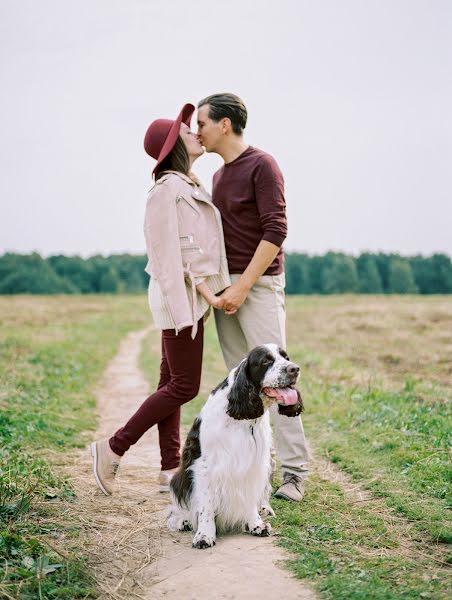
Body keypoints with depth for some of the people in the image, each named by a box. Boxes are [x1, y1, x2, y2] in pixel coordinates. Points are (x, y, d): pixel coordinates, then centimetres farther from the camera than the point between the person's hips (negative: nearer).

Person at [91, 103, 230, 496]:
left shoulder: (191, 187, 16)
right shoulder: (166, 189, -14)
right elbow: (168, 254, -18)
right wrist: (204, 291, -20)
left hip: (193, 296, 9)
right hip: (180, 296, -9)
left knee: (173, 382, 9)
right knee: (185, 386, -6)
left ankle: (171, 470, 14)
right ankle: (113, 449, 3)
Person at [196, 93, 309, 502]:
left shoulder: (262, 166, -7)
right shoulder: (219, 176, 17)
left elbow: (275, 231, -15)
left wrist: (243, 286, -19)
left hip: (260, 285, -8)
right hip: (226, 288, 8)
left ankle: (294, 471, -7)